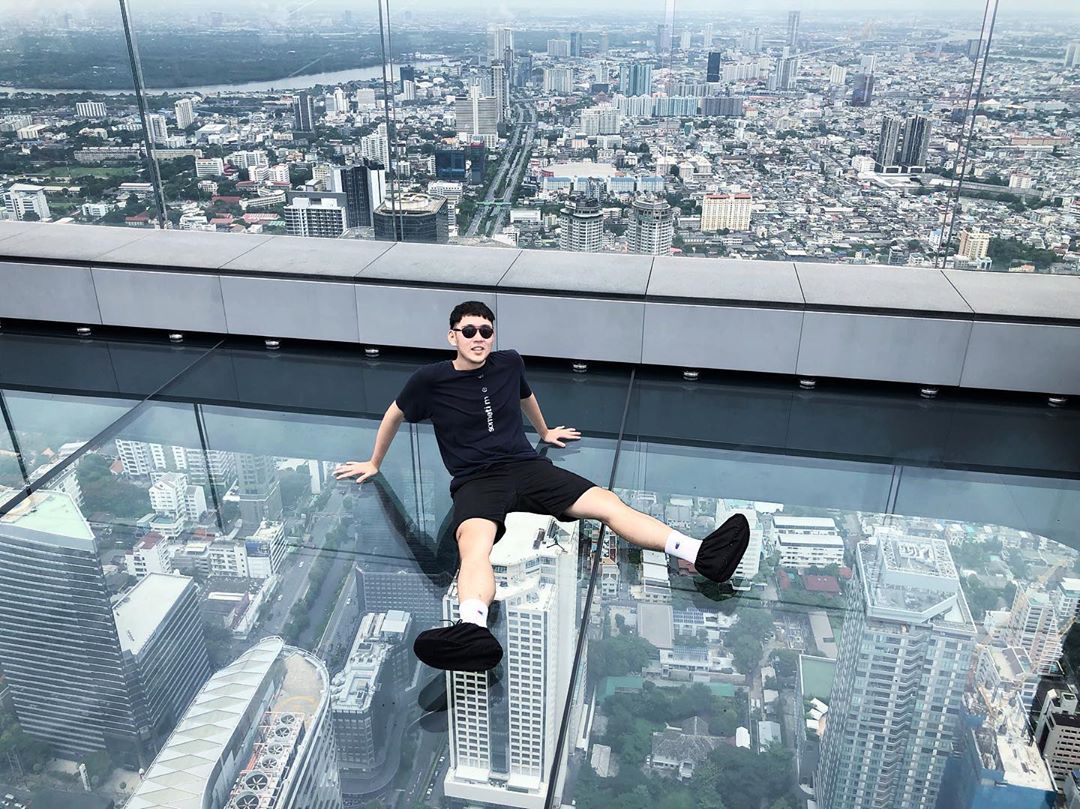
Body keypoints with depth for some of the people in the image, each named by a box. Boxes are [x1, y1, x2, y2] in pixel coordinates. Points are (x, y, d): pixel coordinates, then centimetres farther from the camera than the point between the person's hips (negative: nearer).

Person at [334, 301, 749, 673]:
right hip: (476, 481, -4)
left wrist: (545, 431, 50)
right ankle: (473, 634, -68)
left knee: (607, 502, -19)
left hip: (527, 467, 4)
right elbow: (394, 415, 20)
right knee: (473, 546, -38)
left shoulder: (509, 363, 12)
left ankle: (703, 554, -32)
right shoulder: (430, 379, 2)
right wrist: (373, 464, 31)